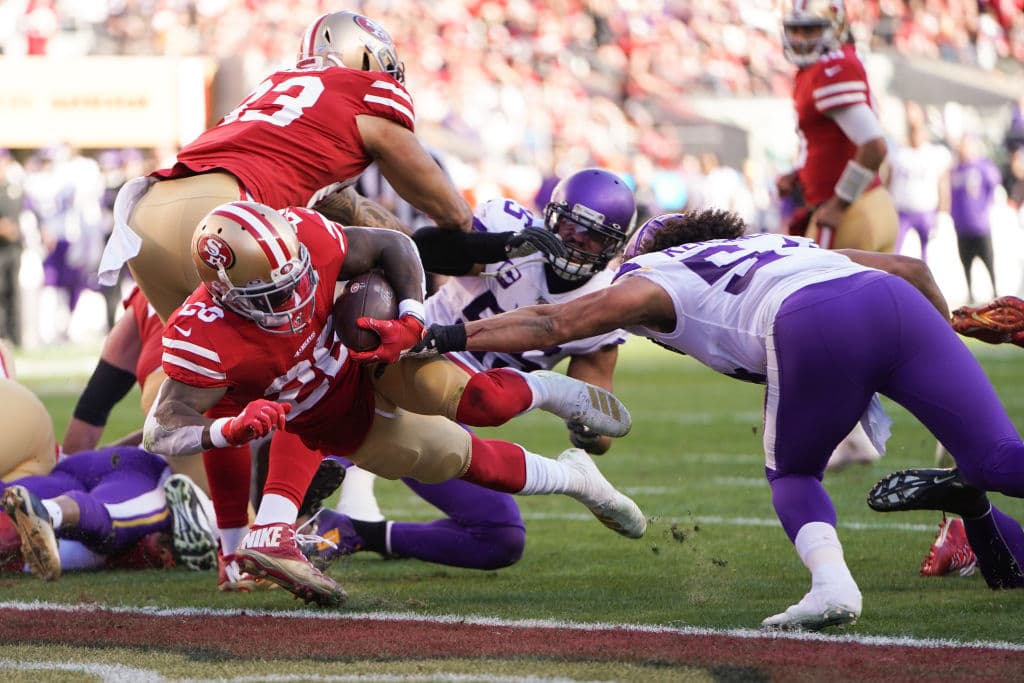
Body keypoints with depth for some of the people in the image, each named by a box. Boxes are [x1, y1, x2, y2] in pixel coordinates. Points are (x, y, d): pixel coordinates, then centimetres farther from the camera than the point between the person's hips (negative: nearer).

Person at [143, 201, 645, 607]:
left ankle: (548, 392, 11)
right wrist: (232, 428, -55)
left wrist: (410, 321, -29)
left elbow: (393, 248, -13)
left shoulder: (302, 240, -29)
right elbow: (161, 433, -37)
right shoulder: (204, 337, -36)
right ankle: (571, 477, 26)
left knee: (483, 404, -26)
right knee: (463, 458, -4)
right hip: (331, 429, -1)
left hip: (367, 363, 1)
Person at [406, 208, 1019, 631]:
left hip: (814, 329, -4)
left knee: (794, 476, 20)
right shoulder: (786, 245, 42)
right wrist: (948, 333, 50)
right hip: (901, 307, 4)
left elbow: (554, 324, 18)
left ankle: (832, 580, -6)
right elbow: (913, 267, 39)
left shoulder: (655, 276, 27)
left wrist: (450, 338, 23)